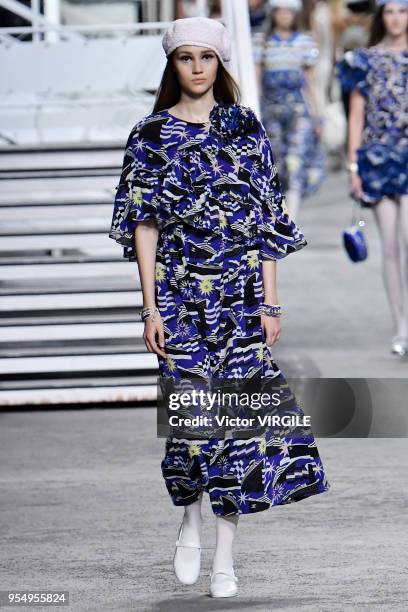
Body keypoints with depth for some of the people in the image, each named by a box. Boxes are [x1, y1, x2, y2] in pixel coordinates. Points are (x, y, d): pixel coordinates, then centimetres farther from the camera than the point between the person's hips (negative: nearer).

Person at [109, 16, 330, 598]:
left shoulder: (247, 129, 6)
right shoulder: (151, 135, 4)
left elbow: (267, 223, 5)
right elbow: (144, 224, 2)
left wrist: (270, 303, -2)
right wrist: (151, 307, -5)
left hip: (241, 292, 1)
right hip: (180, 292, -1)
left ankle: (225, 556, 3)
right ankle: (190, 519, 21)